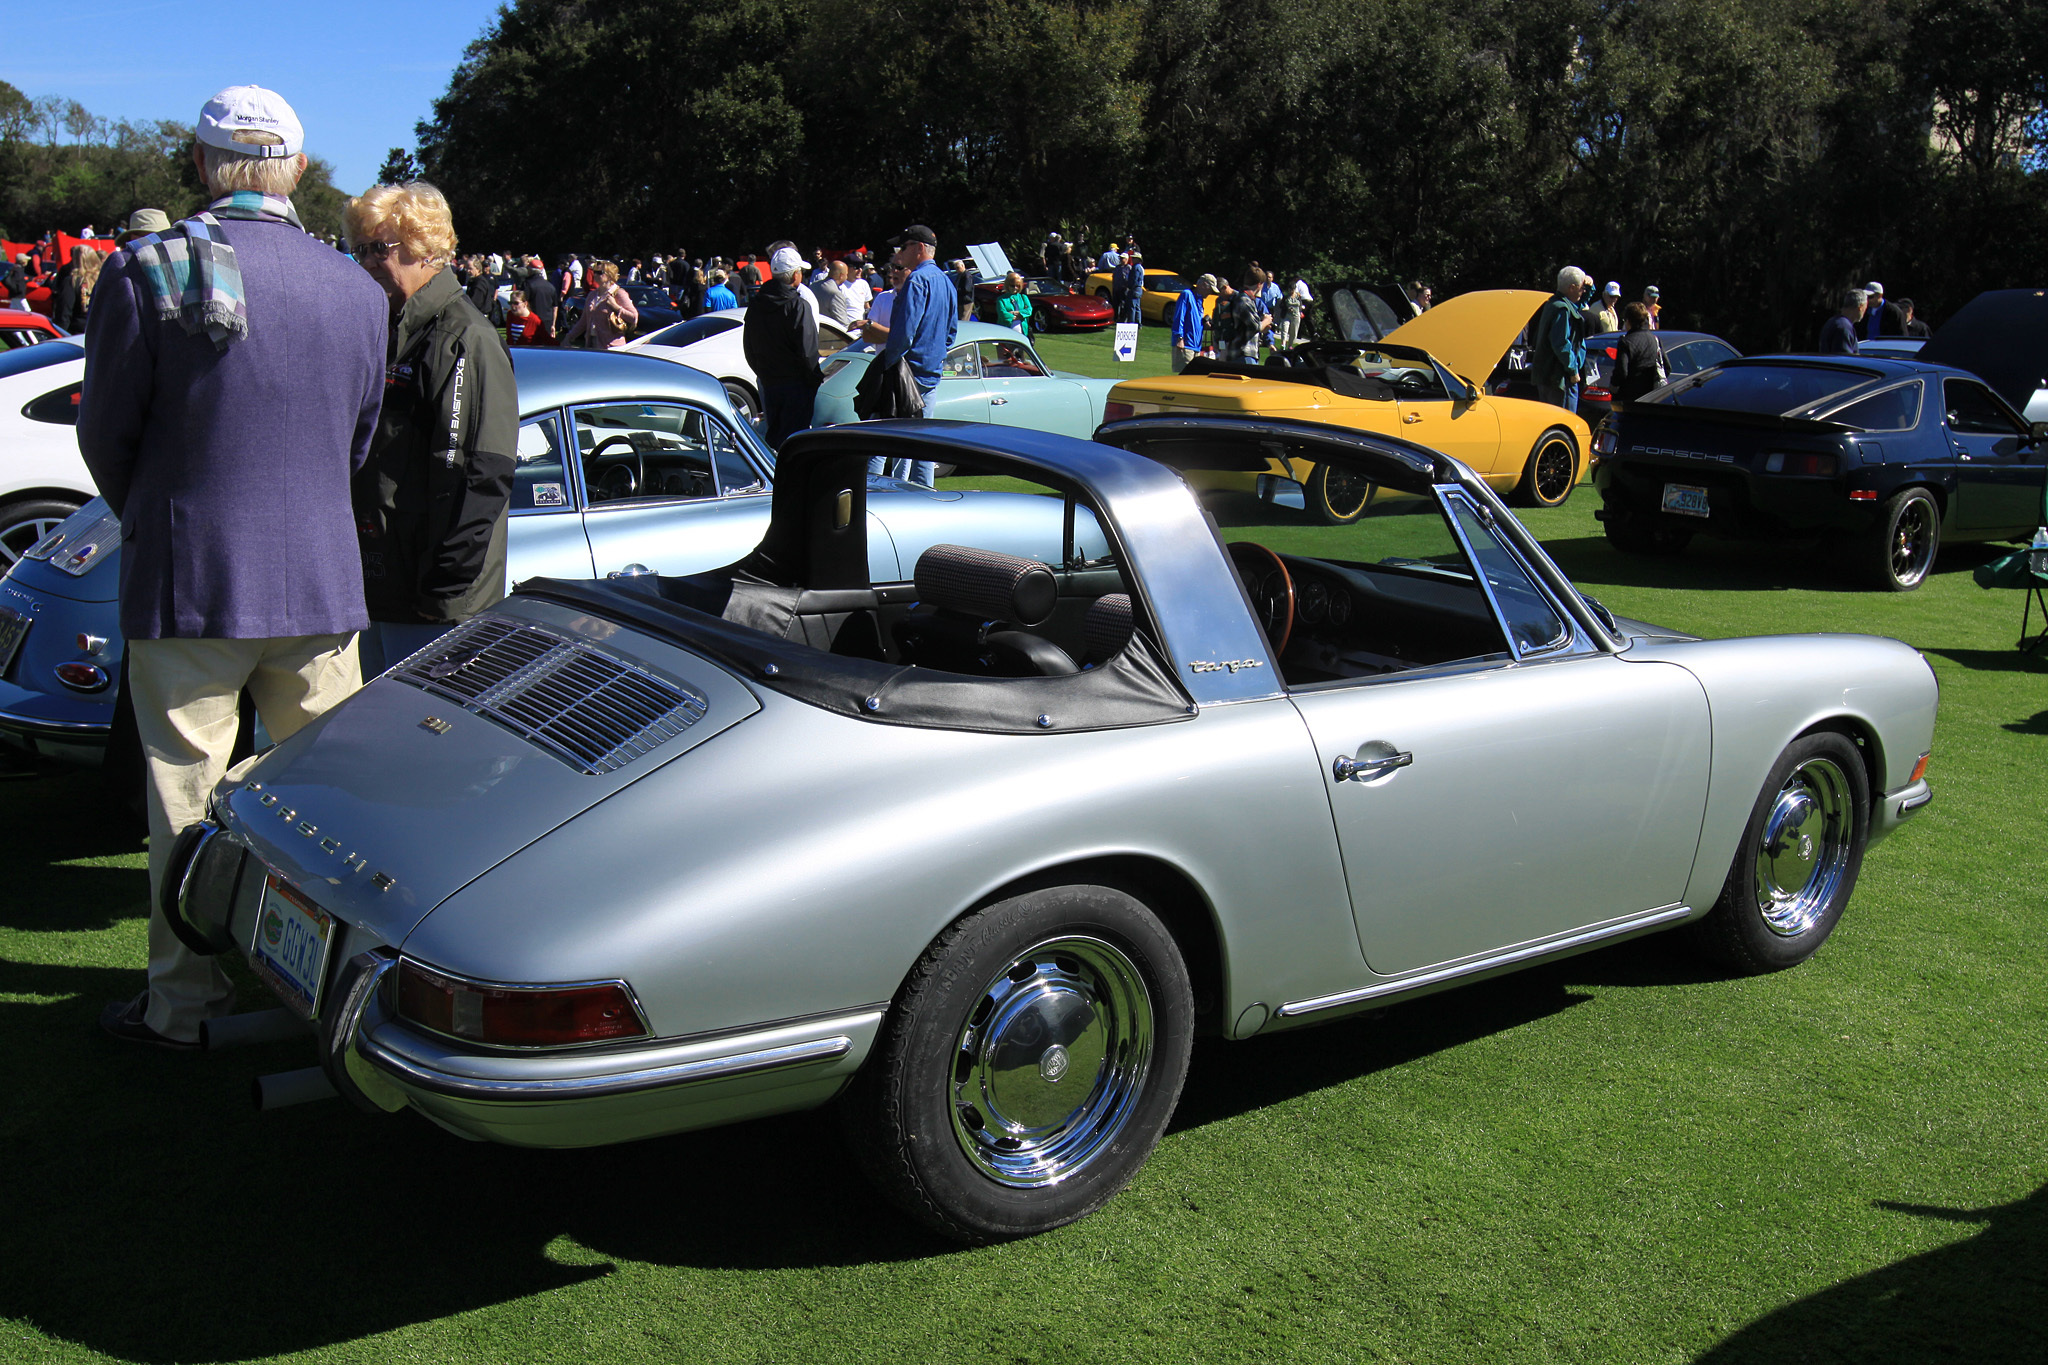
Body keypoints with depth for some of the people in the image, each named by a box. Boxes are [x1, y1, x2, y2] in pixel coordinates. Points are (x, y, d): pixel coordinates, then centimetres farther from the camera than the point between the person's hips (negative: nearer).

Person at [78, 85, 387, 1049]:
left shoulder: (147, 273, -10)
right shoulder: (355, 291, 2)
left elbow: (105, 436, -1)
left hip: (189, 581, -3)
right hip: (321, 576, 3)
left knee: (188, 795, 7)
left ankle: (183, 1003, 17)